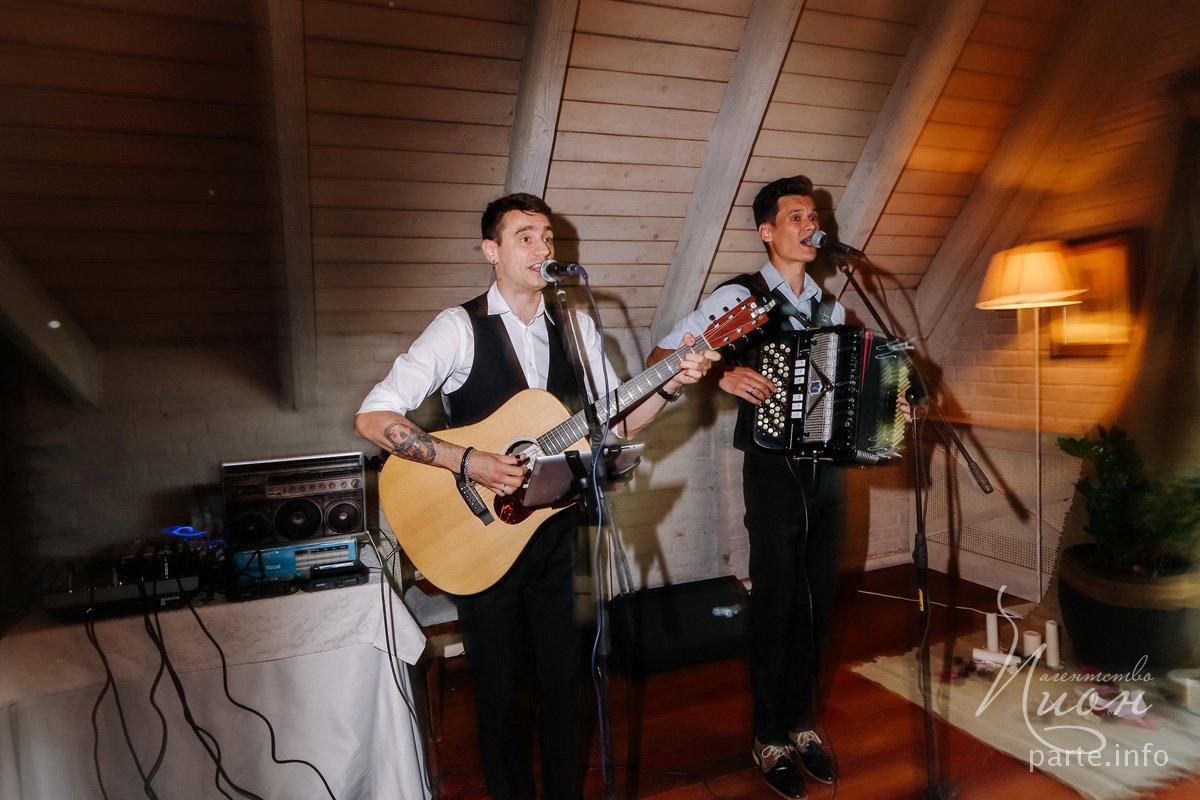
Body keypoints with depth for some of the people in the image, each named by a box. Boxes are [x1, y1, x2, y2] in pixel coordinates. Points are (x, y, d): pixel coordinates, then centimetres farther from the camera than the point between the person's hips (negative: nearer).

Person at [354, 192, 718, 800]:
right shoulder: (461, 327, -13)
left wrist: (669, 386, -10)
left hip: (554, 525, 4)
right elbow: (373, 418, -20)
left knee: (561, 674, 17)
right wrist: (468, 462, -27)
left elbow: (616, 422, 6)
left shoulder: (575, 326, 3)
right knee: (499, 682, 12)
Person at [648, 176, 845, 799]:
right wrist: (721, 373, -25)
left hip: (826, 467, 6)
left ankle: (802, 723, 32)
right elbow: (663, 356, -11)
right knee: (775, 602, 2)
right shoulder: (739, 297, -5)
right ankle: (769, 739, 21)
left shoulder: (830, 305, 13)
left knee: (817, 602, 13)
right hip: (773, 468, -5)